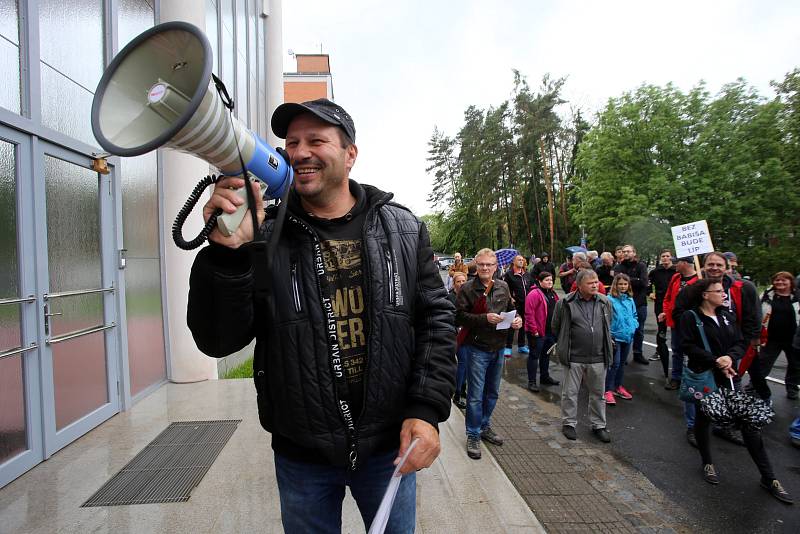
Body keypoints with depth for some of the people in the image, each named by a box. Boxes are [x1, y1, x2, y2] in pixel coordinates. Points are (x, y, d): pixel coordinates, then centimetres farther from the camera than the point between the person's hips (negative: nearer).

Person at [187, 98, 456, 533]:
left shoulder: (402, 229, -4)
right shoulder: (262, 236, -7)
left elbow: (435, 320, -2)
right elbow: (217, 341, -11)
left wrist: (427, 410, -11)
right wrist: (226, 253, -26)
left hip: (388, 445, 1)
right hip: (300, 453, 0)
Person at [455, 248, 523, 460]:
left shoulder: (503, 287, 6)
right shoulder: (468, 288, -10)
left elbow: (511, 309, 19)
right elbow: (459, 316, -15)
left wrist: (517, 319, -3)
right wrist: (484, 318, -24)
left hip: (498, 348, 6)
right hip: (477, 348, -5)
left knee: (492, 392, 19)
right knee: (476, 395, 0)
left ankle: (485, 426, 38)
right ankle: (473, 435, 16)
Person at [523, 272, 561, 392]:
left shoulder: (552, 294, 12)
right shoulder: (534, 294, -16)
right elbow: (529, 313, -20)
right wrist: (534, 330, -22)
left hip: (551, 331, 8)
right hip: (538, 332, -8)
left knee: (546, 355, 20)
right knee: (534, 356, 1)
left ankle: (545, 377, 36)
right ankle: (532, 382, 8)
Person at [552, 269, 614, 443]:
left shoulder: (604, 302, 4)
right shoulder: (565, 303, -10)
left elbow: (607, 326, 20)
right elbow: (555, 327, 3)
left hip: (598, 358, 4)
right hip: (574, 358, -3)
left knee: (598, 394, 16)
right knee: (570, 392, 8)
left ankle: (598, 425, 33)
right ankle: (569, 423, 25)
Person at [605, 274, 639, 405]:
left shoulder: (630, 300, 8)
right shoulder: (610, 299, -11)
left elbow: (634, 315, 19)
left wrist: (633, 325, 1)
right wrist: (609, 334, -18)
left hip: (628, 336, 6)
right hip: (615, 336, -6)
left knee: (622, 362, 17)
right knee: (614, 363, -8)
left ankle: (618, 386, 32)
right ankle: (608, 390, 1)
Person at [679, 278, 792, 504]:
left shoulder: (727, 316, 6)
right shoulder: (690, 317, -10)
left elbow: (741, 343, 3)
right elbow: (688, 346, -16)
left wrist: (730, 357, -17)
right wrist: (716, 361, -22)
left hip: (729, 376, 4)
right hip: (703, 377, -4)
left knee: (749, 422, 5)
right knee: (703, 419, 12)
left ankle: (768, 478, 17)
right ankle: (707, 463, 33)